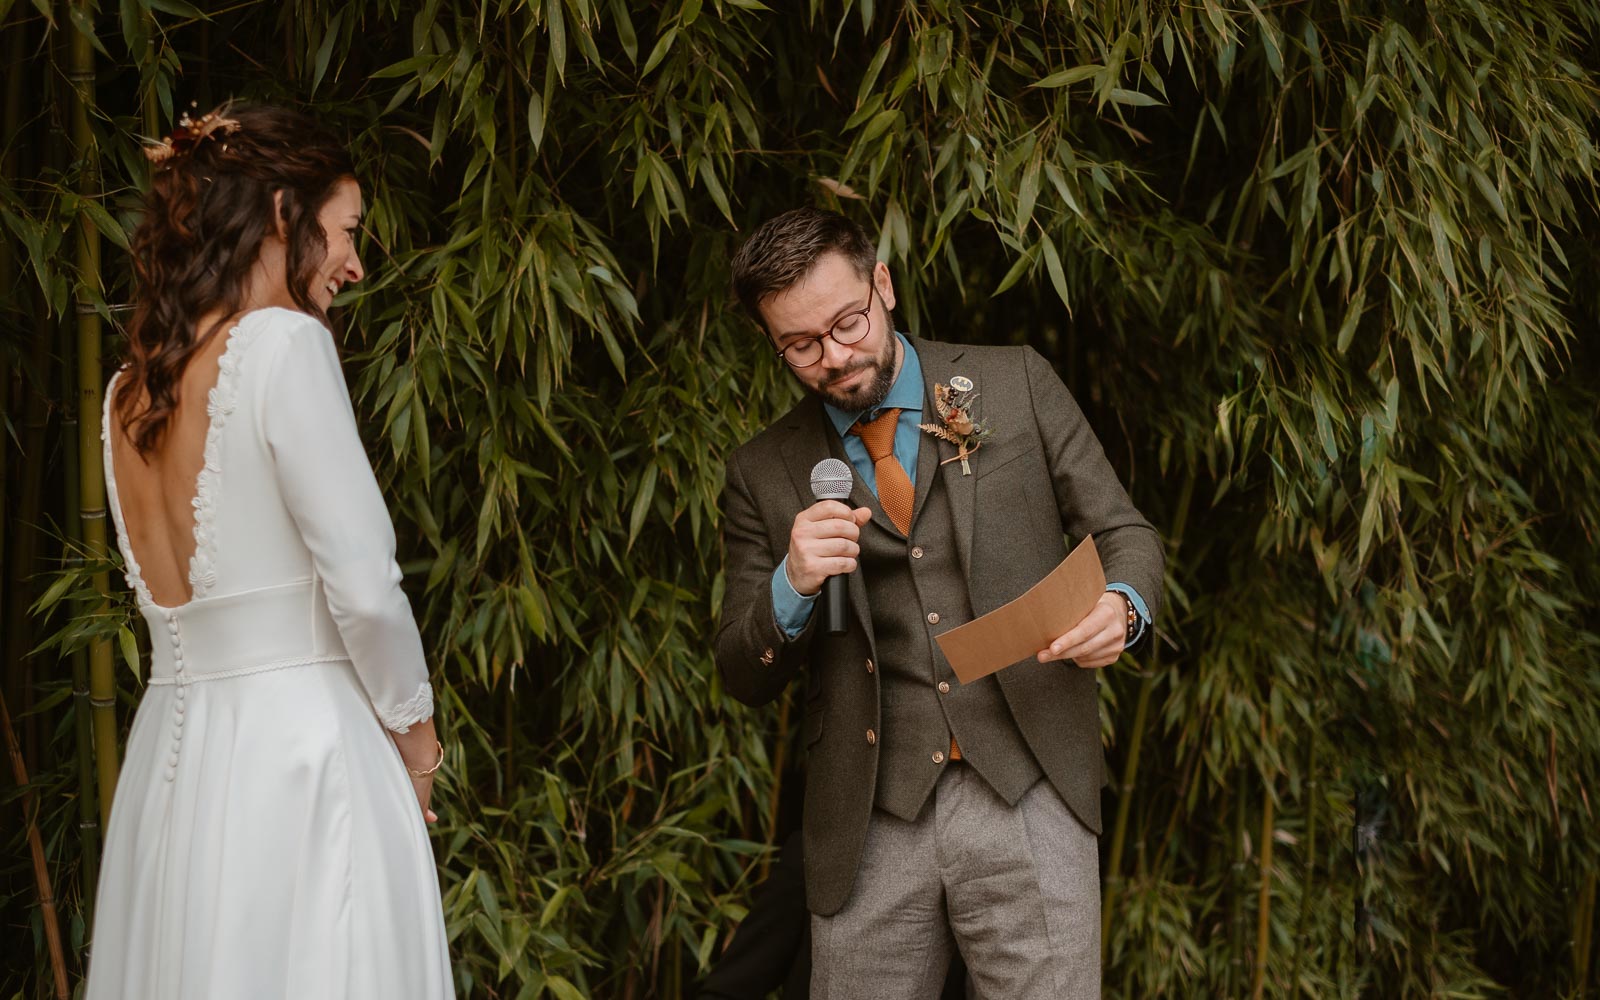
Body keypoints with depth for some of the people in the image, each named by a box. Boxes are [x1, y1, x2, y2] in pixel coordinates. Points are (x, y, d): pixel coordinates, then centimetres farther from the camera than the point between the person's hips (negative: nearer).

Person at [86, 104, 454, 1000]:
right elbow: (364, 585, -15)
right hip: (301, 751, -8)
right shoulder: (284, 342, -9)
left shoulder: (130, 390, 13)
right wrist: (412, 728, 1)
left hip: (172, 754, 8)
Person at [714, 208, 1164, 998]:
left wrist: (1122, 607, -15)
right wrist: (791, 586, -13)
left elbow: (1125, 534, 9)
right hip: (872, 827, 2)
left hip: (1024, 794, -1)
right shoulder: (765, 473, 8)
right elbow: (744, 679, 8)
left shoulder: (1016, 385, 7)